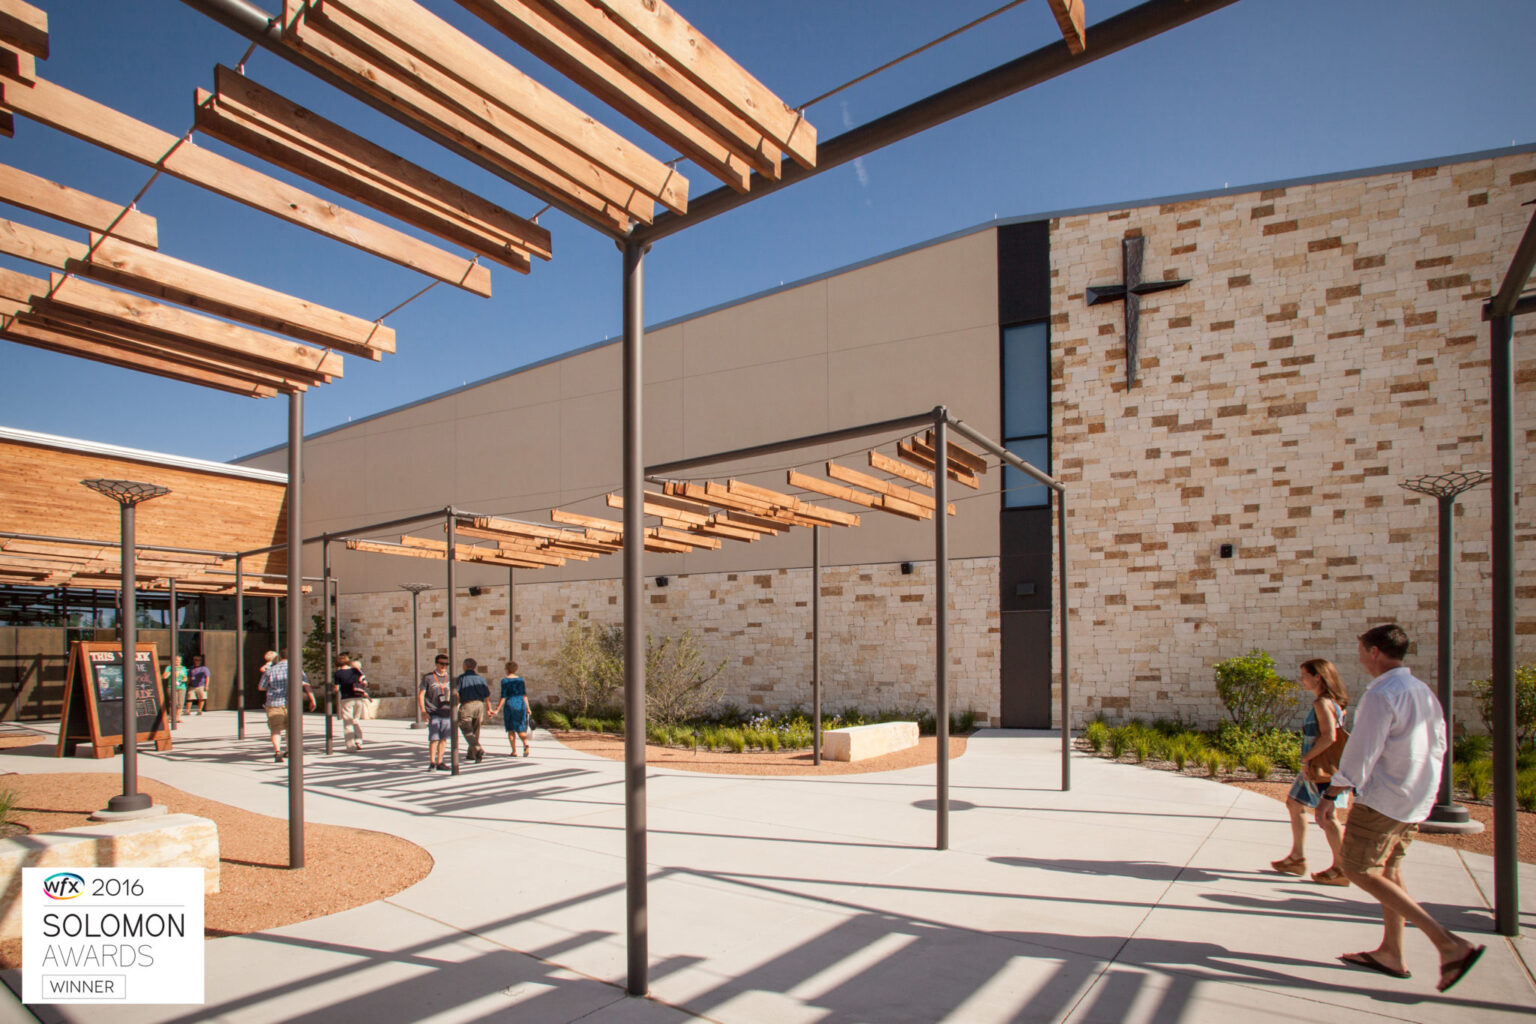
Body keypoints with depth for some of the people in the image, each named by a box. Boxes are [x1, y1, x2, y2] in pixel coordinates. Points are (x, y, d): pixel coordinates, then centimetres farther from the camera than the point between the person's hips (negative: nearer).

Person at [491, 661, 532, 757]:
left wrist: (497, 709, -4)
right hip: (521, 704, 3)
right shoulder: (520, 679, 7)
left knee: (511, 730, 8)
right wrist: (528, 709, 11)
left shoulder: (505, 680, -4)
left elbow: (503, 696, -9)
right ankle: (525, 744, -21)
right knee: (520, 729, 6)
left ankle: (514, 751, 4)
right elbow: (525, 695, 6)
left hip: (510, 704, -3)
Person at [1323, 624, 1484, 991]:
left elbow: (1359, 756, -21)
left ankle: (1448, 943, -7)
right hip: (1418, 798, 9)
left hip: (1383, 798, -9)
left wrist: (1329, 796, -14)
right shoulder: (1424, 692, 9)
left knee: (1357, 869, -1)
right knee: (1388, 871, 17)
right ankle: (1391, 954, 23)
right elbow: (1438, 745, 16)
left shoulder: (1381, 695, -19)